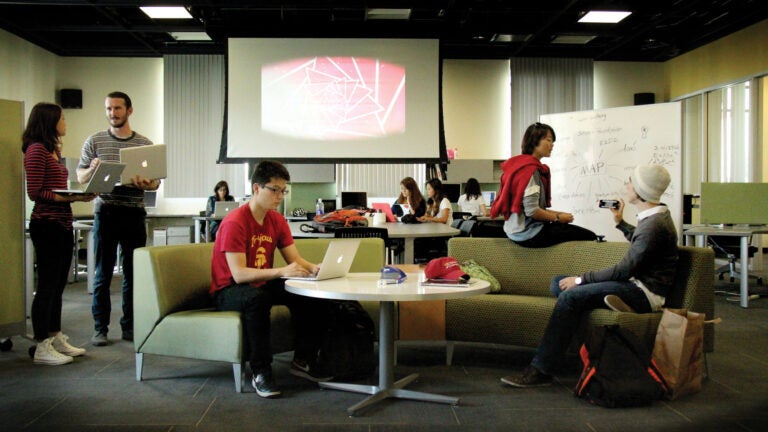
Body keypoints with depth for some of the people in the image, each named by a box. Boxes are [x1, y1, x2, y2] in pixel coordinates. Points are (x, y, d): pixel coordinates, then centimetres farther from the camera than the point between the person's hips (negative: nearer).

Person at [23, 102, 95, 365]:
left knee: (57, 284, 14)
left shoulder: (53, 149, 17)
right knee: (47, 285, -5)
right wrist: (69, 197, -23)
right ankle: (42, 348, 2)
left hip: (62, 224, 10)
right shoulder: (37, 149, -11)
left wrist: (79, 194, 4)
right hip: (46, 224, -10)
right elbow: (35, 193, -16)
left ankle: (57, 339, 24)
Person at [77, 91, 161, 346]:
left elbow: (156, 182, 8)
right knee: (103, 273, 2)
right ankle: (100, 328, 10)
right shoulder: (95, 141, 8)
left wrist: (144, 184, -15)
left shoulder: (145, 144, 8)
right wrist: (92, 170, -14)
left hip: (134, 213, 1)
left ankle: (130, 326, 15)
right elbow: (80, 176, 8)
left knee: (133, 273, 5)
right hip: (105, 212, -1)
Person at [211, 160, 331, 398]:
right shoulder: (234, 223, -20)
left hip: (262, 284, 7)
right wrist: (282, 271, -39)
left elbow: (296, 260, 2)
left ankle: (303, 360, -1)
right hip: (228, 291, -7)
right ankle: (261, 372, -27)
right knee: (256, 298, -39)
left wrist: (314, 269, -21)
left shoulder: (277, 220, 2)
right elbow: (239, 274, -28)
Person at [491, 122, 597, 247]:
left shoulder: (521, 164, 13)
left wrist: (559, 214, 8)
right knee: (589, 237, -1)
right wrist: (558, 217, -8)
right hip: (529, 233, -10)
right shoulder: (531, 169, -16)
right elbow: (531, 211, -23)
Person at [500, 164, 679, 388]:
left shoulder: (655, 225, -19)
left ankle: (540, 371, -27)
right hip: (636, 283, 11)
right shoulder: (655, 216, 12)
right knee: (558, 282, 4)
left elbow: (624, 270, -21)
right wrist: (620, 222, 32)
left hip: (644, 292, -11)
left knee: (571, 296, -27)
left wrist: (581, 279, -15)